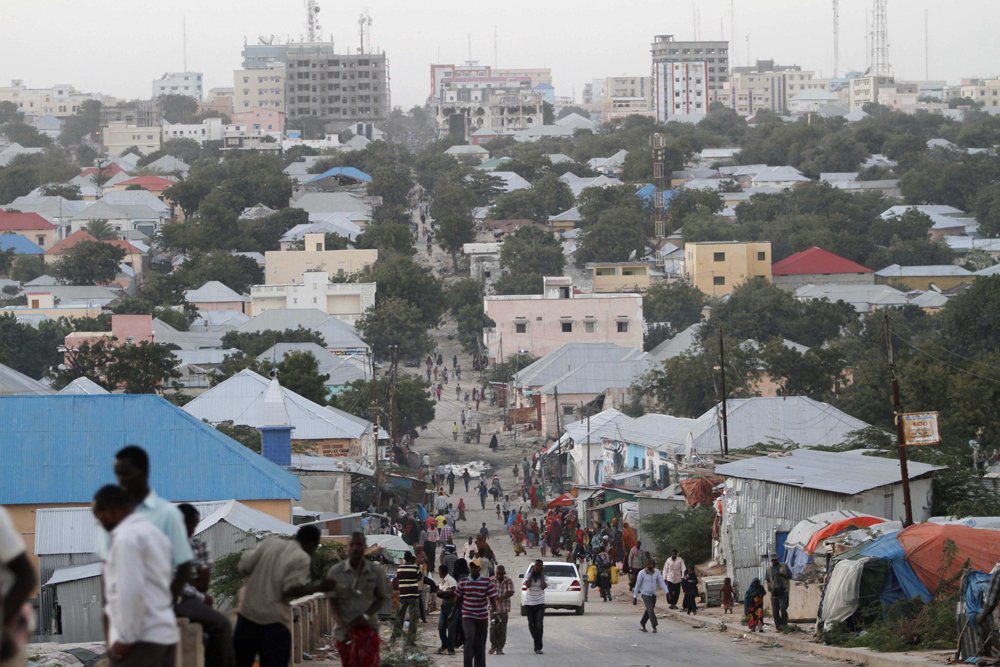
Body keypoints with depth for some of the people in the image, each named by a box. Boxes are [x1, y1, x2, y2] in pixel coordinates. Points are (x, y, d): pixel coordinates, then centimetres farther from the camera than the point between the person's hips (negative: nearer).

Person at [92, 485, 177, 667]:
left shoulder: (126, 538, -13)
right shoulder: (154, 532, 18)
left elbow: (130, 592, -19)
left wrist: (126, 638, -15)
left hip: (142, 638, -10)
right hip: (166, 633, 10)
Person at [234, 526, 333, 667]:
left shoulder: (270, 542, 10)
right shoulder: (301, 558, -6)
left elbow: (243, 566, 7)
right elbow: (292, 590, -15)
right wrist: (319, 587, -6)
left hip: (247, 612, 6)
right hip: (274, 620, -5)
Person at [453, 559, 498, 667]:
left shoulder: (487, 582, -4)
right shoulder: (463, 582, 1)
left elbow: (492, 599, -6)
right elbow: (458, 599, 11)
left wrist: (495, 612, -15)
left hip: (482, 617, 1)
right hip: (467, 617, -1)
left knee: (480, 644, 8)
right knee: (469, 639, -18)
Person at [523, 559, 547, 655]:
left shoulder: (543, 577, 0)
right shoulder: (529, 576, 3)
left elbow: (543, 586, -19)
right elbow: (527, 585, -16)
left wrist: (542, 574, -10)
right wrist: (532, 573, -9)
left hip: (540, 604, -2)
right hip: (529, 604, 2)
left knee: (539, 625, -15)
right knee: (531, 625, 9)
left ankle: (538, 648, -16)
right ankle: (537, 642, 29)